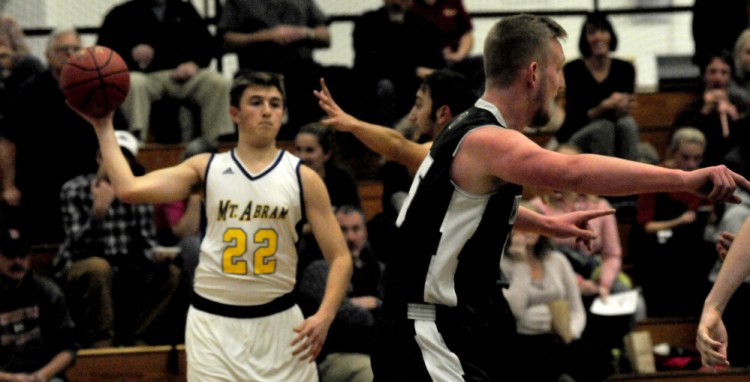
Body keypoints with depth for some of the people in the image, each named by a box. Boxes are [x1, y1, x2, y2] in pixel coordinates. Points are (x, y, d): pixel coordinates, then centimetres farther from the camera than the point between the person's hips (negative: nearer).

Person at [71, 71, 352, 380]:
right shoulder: (207, 168, 3)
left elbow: (340, 258, -2)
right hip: (213, 321, 0)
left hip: (278, 322, 0)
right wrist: (103, 127, -7)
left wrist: (325, 315, -17)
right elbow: (129, 189, -9)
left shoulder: (302, 178, 0)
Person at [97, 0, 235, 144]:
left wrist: (194, 63, -4)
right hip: (146, 76, -2)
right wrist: (131, 52, -13)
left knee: (219, 83, -24)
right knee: (133, 83, -38)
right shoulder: (122, 13, 15)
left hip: (182, 74, 2)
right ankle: (137, 138, -44)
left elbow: (207, 43, 18)